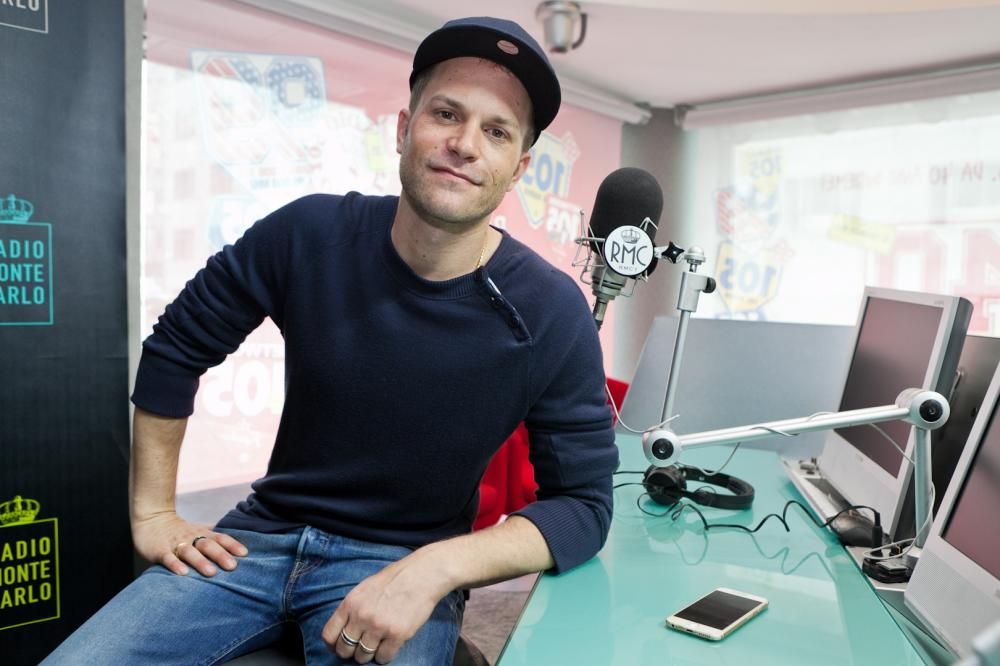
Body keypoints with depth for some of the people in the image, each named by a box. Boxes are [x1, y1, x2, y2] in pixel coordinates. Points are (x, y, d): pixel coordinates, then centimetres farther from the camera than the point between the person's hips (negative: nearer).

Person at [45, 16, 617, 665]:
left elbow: (584, 503, -12)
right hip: (261, 536, 2)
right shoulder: (308, 234, -11)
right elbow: (175, 348, 4)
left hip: (405, 563, -1)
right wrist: (152, 514, 3)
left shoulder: (551, 313, -16)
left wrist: (435, 569, -27)